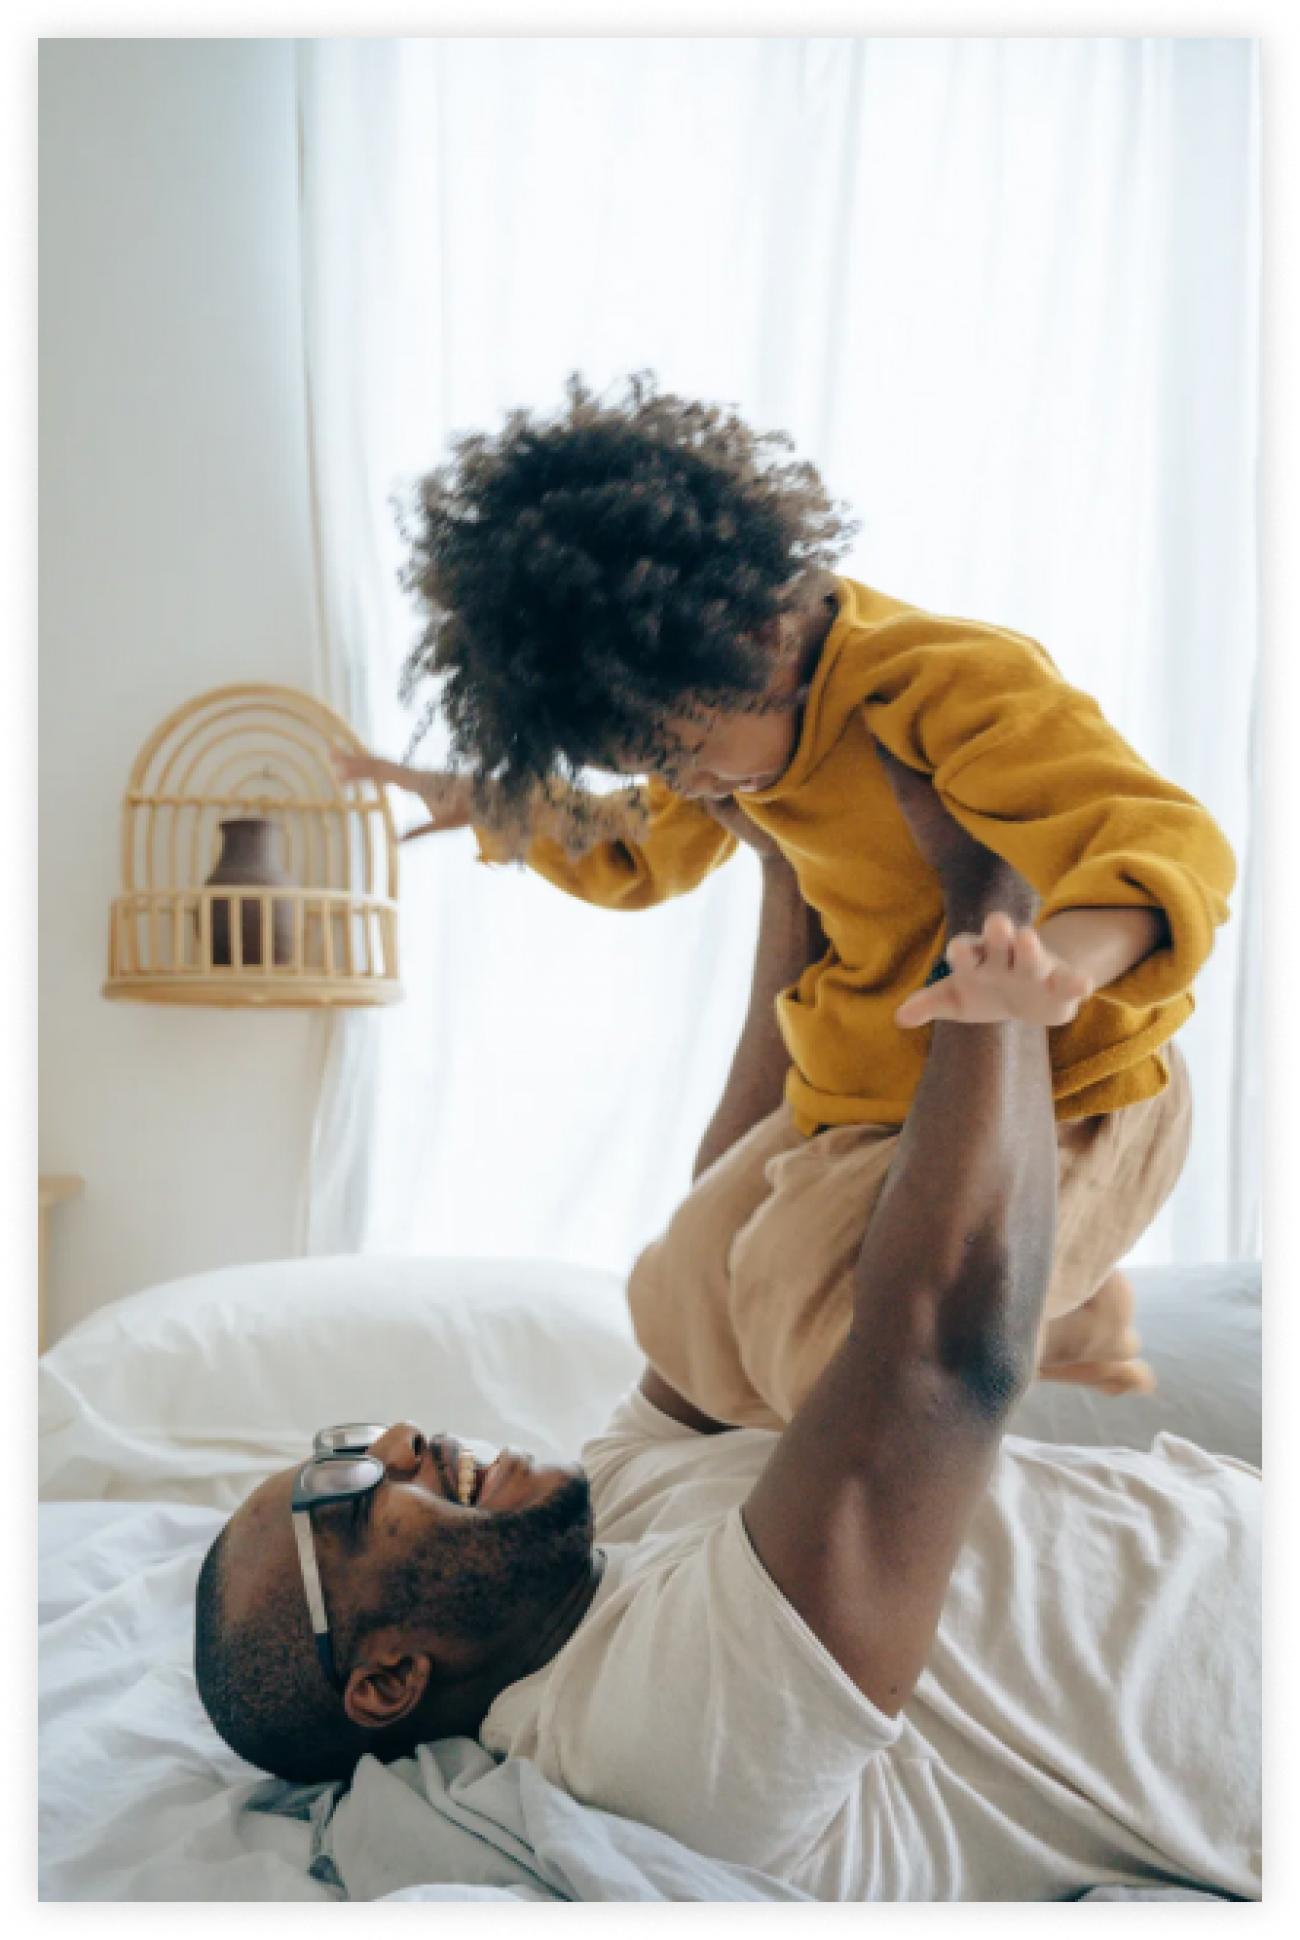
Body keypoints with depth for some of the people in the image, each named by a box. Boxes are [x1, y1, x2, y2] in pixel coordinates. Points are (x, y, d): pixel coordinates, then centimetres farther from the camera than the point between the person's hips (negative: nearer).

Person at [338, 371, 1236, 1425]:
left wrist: (1066, 961, -56)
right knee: (687, 1320, 4)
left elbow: (1172, 843, -34)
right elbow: (644, 857, 22)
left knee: (817, 1340, -26)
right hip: (870, 1099, 9)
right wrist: (481, 804, 17)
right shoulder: (743, 712, 2)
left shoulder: (954, 682, -25)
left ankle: (1082, 1313, 4)